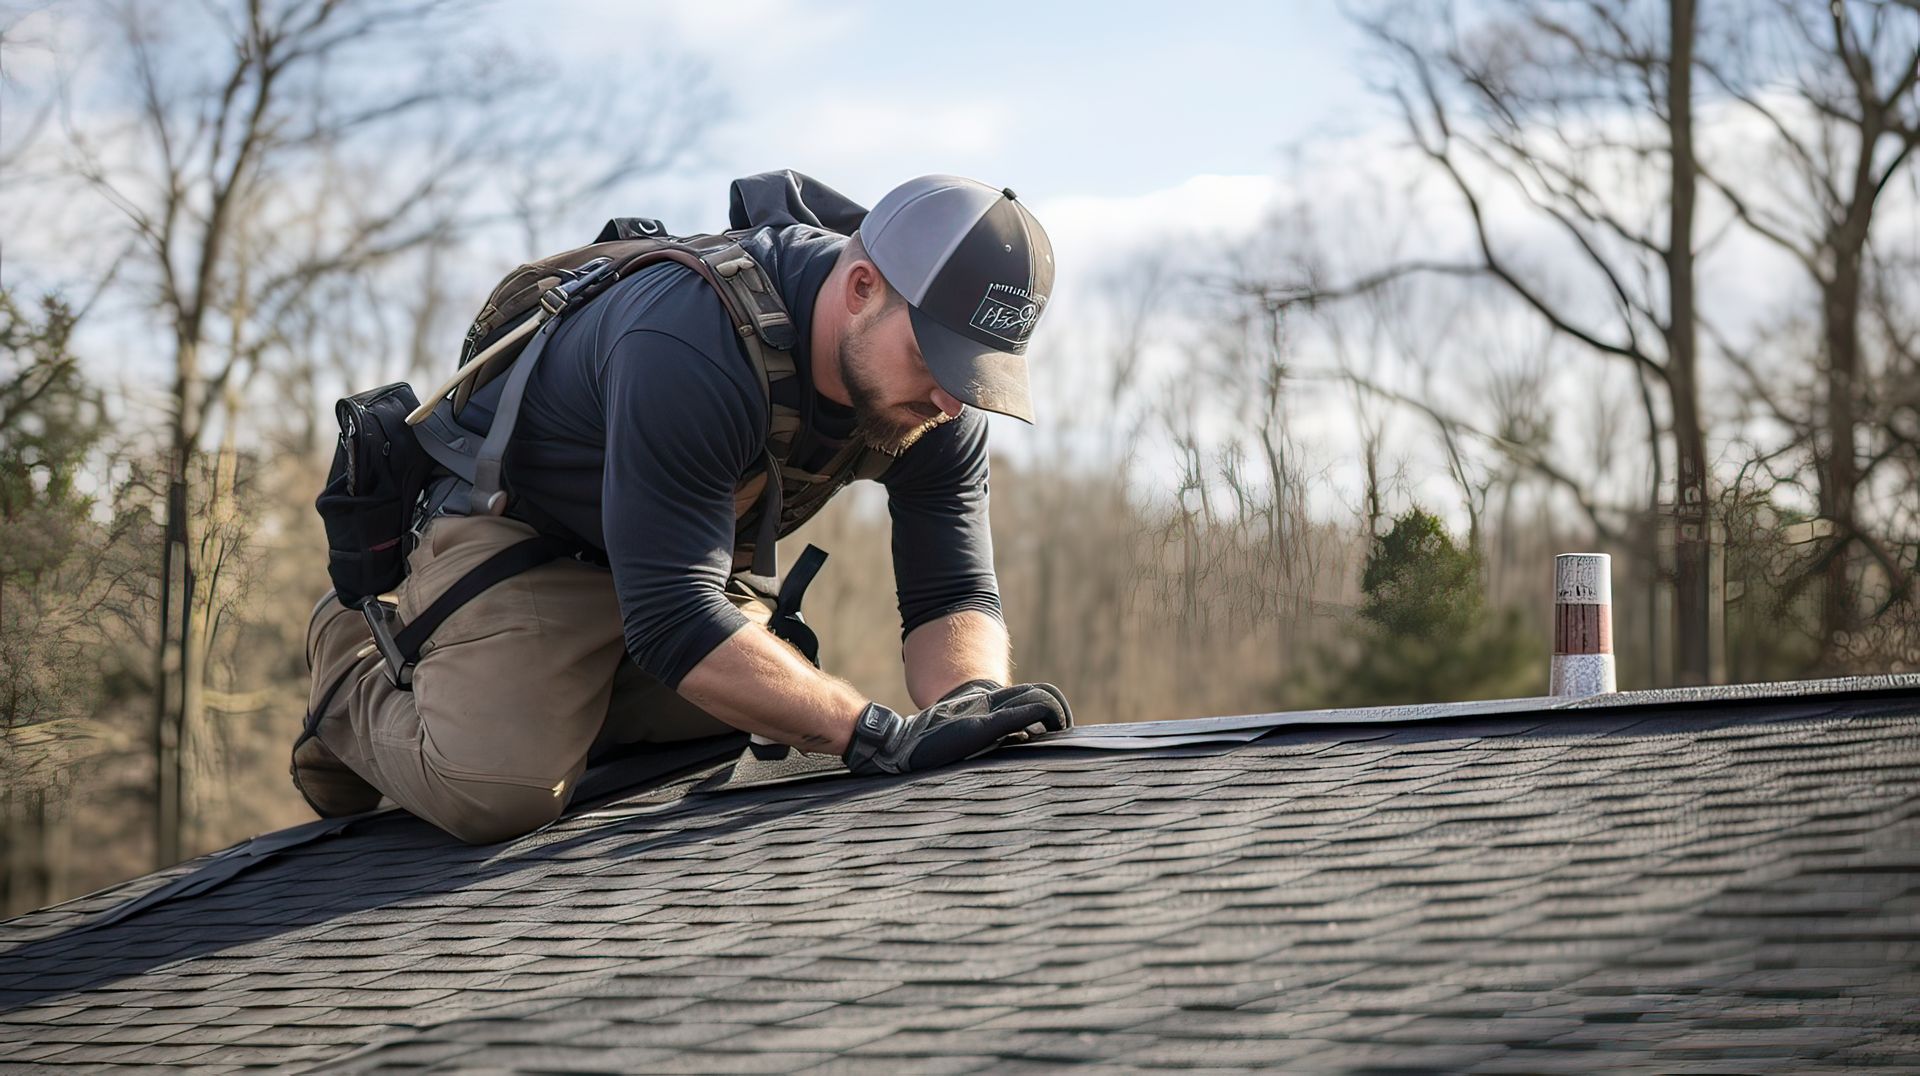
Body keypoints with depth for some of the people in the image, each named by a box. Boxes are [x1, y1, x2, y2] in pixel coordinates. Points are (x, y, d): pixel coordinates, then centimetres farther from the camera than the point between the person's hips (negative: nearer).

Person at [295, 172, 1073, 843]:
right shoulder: (691, 349, -40)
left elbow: (954, 593, -14)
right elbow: (672, 624, -42)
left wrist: (966, 702, -38)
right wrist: (883, 737, -48)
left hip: (694, 558, 8)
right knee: (498, 794, -25)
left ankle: (556, 709, 18)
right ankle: (356, 681, 7)